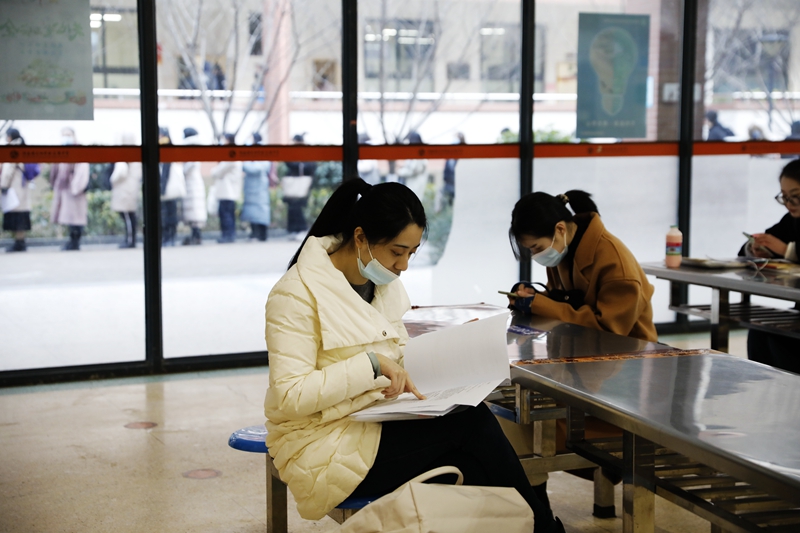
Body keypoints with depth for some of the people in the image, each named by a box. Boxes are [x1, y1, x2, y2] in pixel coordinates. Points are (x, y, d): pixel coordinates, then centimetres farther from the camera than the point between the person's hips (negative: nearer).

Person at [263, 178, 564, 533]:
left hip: (377, 426, 7)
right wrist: (372, 364, -27)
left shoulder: (384, 284, 7)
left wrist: (407, 377, -5)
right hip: (322, 449, -7)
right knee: (471, 423, -20)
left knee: (471, 472, -22)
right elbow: (289, 396, -21)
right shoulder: (298, 294, -16)